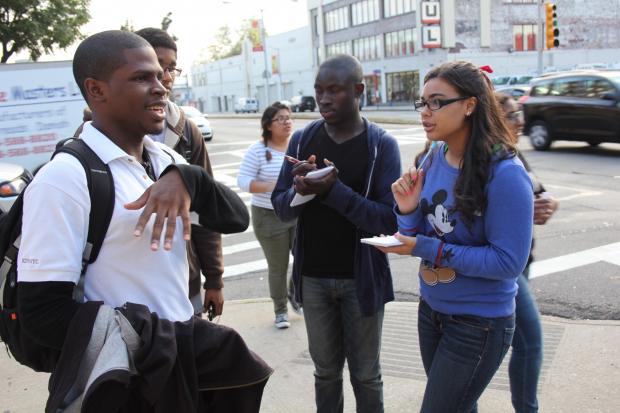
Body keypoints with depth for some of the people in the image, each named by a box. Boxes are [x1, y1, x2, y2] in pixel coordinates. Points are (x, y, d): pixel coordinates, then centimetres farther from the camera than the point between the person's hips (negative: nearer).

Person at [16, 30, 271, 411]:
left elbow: (236, 219, -4)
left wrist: (187, 178, -23)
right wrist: (169, 344, -20)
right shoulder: (64, 178, -18)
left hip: (187, 360, 7)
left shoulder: (167, 160, 5)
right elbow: (44, 314, -21)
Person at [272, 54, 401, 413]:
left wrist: (334, 190, -27)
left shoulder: (382, 144, -10)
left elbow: (390, 220, -17)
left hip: (361, 278, -3)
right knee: (326, 370, 18)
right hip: (312, 278, 3)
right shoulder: (302, 139, 0)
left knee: (365, 374, 13)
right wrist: (299, 191, -21)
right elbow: (281, 208, 1)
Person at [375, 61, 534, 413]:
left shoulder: (505, 174, -23)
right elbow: (418, 239, 3)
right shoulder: (431, 160, -3)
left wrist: (426, 248, -25)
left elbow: (508, 262, -23)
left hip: (480, 322, -6)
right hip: (431, 308, 6)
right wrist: (408, 211, -18)